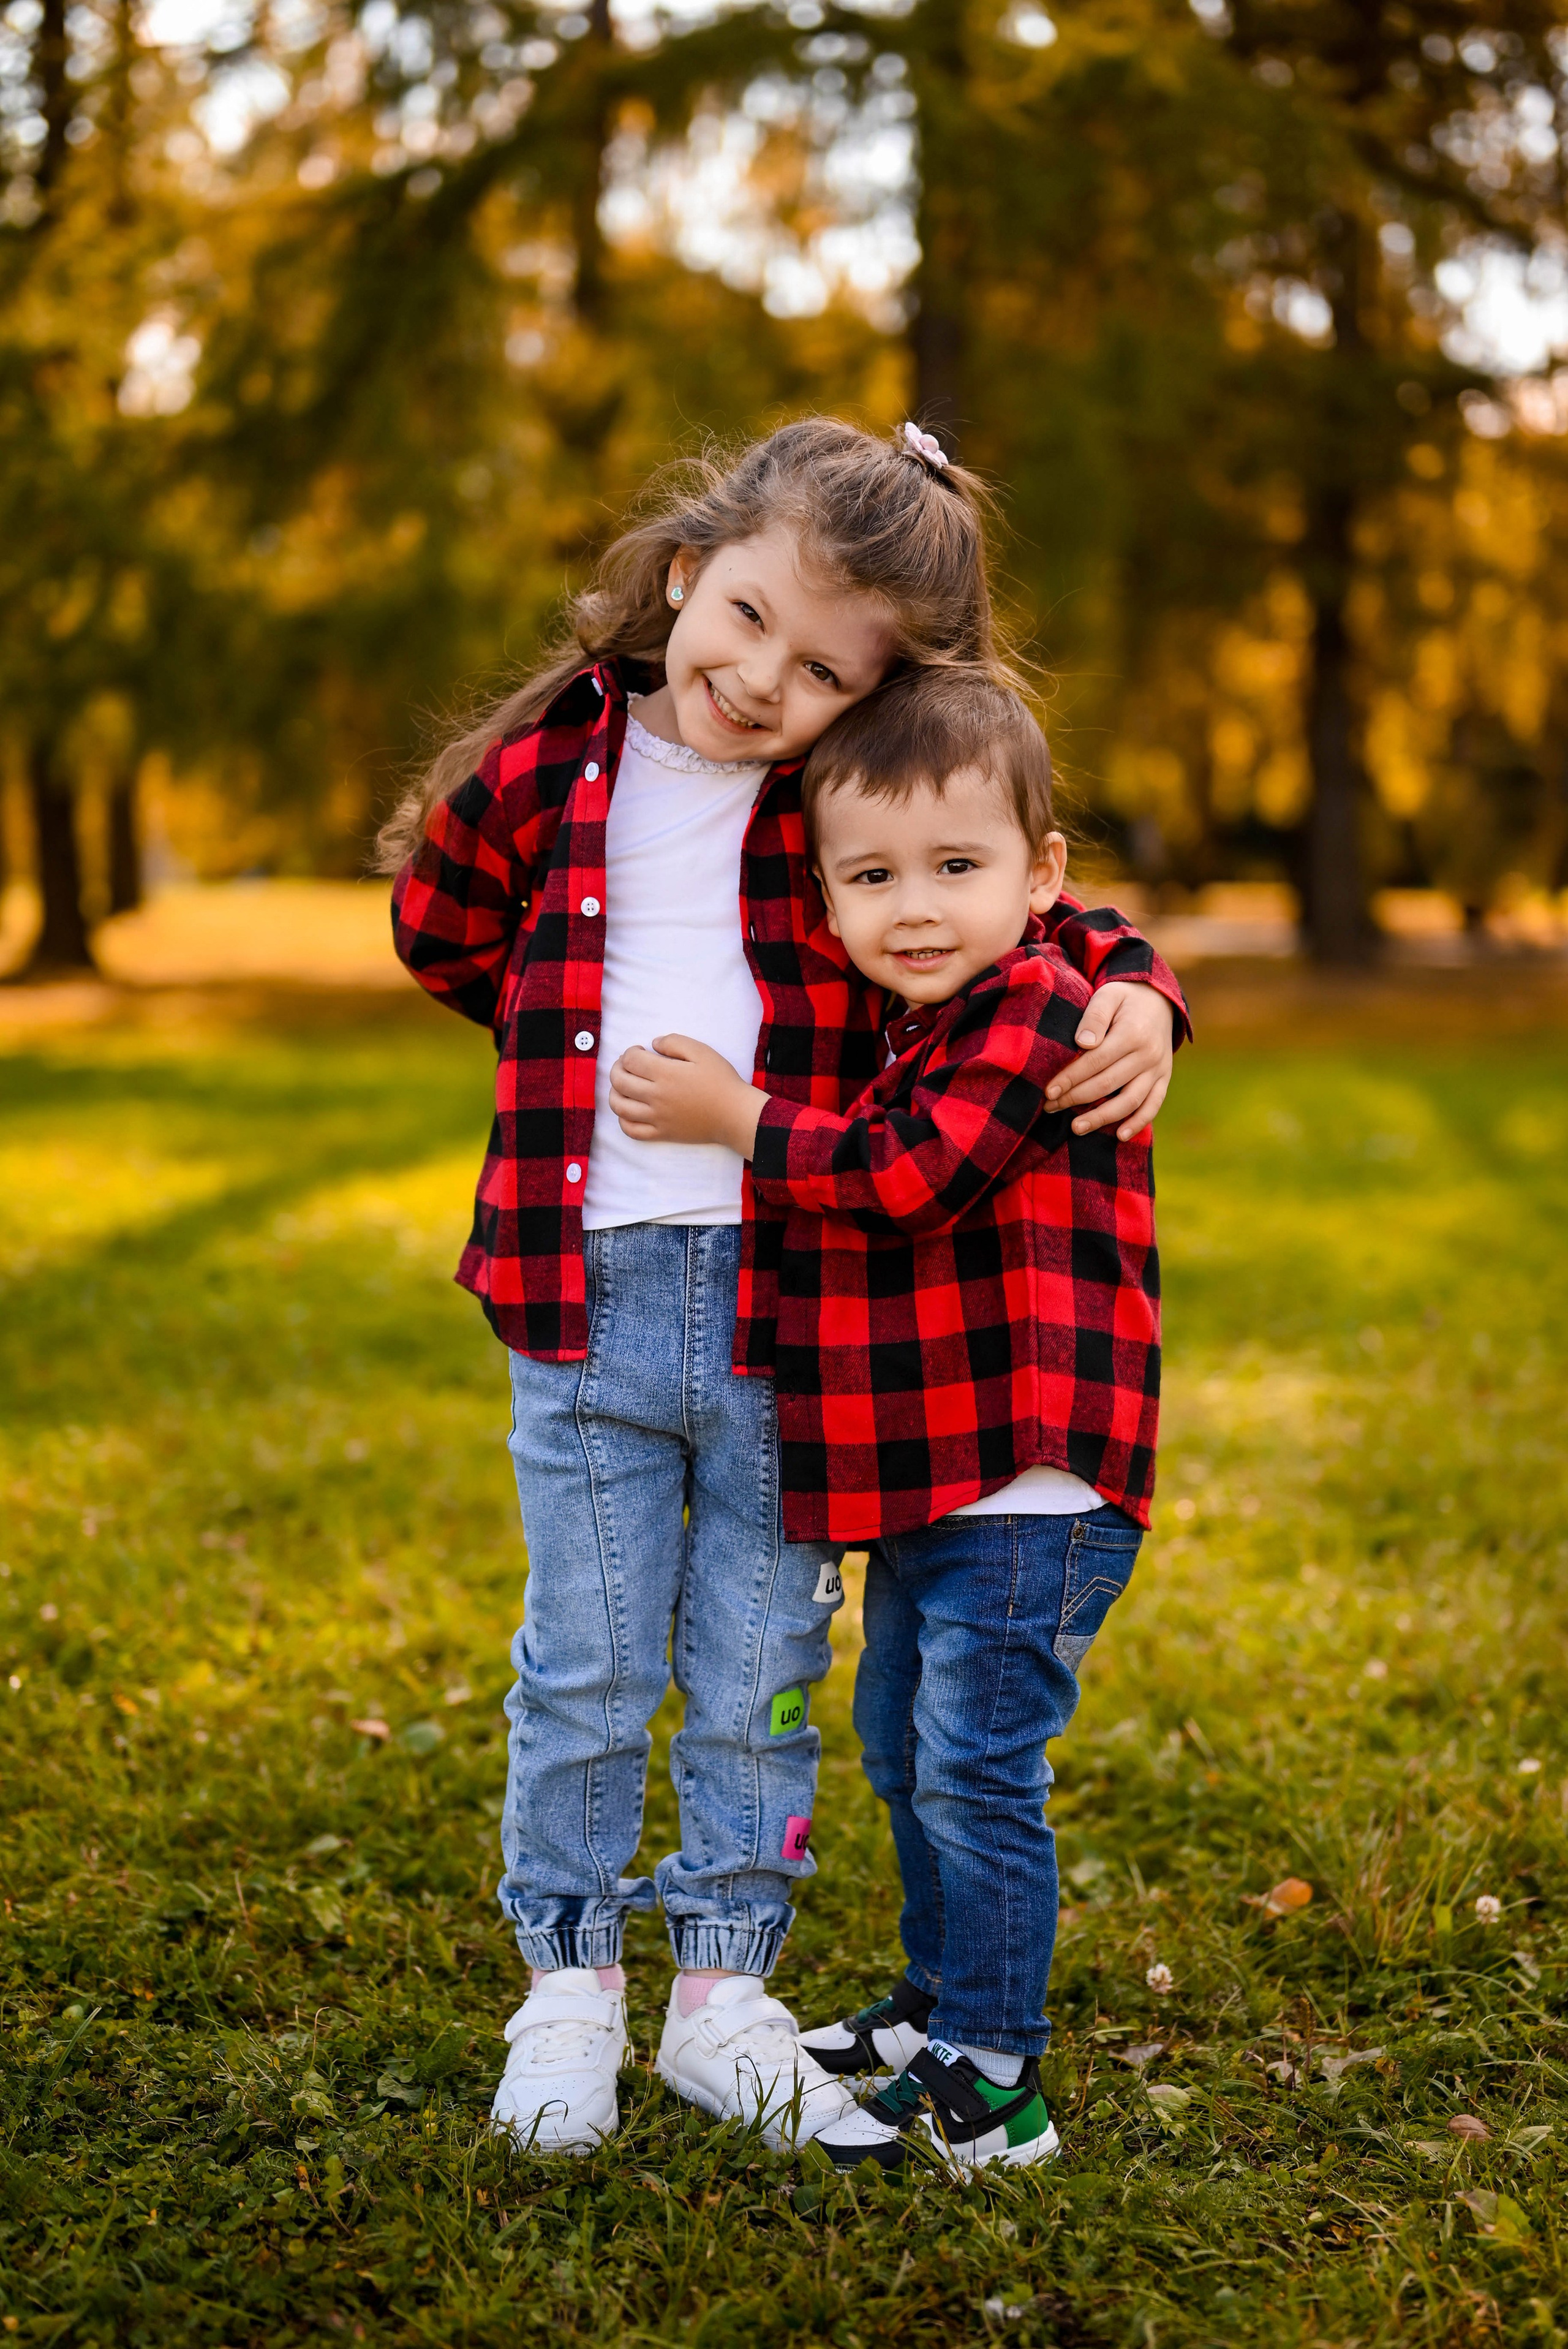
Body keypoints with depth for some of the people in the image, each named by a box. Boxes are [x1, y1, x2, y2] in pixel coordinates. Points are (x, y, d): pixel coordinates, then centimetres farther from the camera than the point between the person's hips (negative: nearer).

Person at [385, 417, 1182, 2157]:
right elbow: (445, 938, 19)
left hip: (792, 1312, 0)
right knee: (586, 1673, 9)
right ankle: (568, 1993, 25)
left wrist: (1132, 997, -10)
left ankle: (725, 1990, 26)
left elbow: (1032, 918, 10)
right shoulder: (541, 775, 1)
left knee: (760, 1683, 10)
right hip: (588, 1300, 0)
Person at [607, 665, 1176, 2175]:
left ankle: (990, 2084, 4)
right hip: (927, 1482, 10)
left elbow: (907, 1173, -22)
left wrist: (736, 1118, -12)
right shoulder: (909, 1031, 14)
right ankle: (941, 2003, 38)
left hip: (1028, 1485, -10)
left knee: (974, 1769, -7)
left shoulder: (1037, 1014, -15)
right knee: (902, 1745, 21)